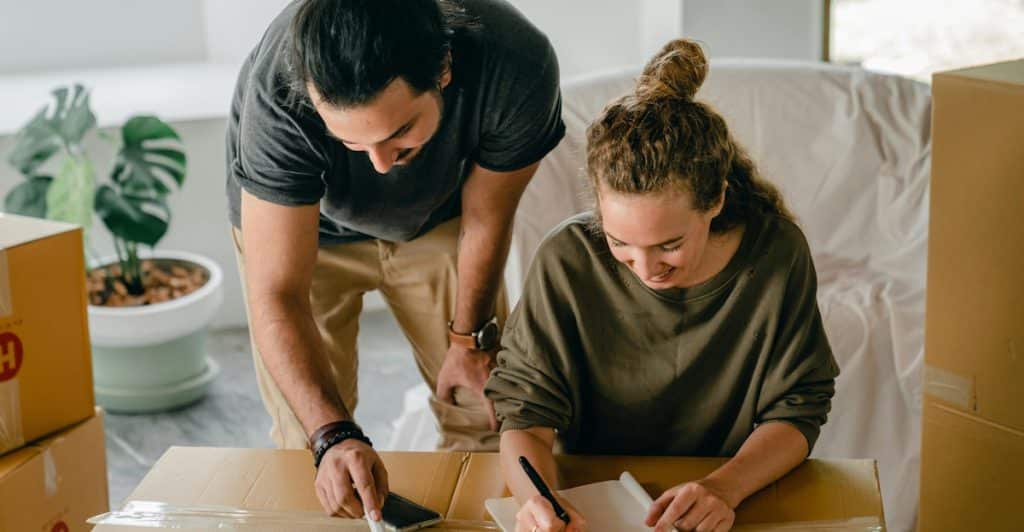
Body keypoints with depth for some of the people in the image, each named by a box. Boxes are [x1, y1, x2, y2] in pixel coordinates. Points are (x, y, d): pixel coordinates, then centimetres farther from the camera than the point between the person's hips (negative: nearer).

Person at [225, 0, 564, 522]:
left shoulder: (519, 67, -36)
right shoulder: (278, 94, -41)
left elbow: (485, 220, -17)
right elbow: (277, 295, -38)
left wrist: (470, 339, -3)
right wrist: (332, 436, -50)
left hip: (434, 215, 2)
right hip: (296, 222, -1)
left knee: (485, 412, 3)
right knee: (305, 443, -5)